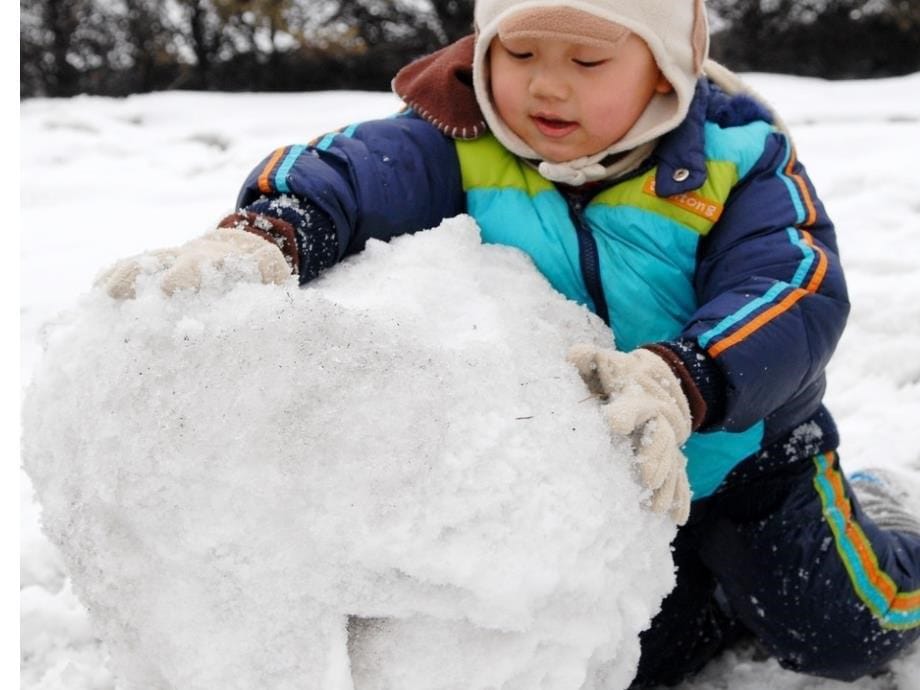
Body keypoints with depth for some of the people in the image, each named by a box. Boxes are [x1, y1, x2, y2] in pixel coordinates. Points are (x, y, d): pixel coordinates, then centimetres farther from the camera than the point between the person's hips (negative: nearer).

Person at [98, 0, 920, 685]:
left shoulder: (732, 156, -21)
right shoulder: (458, 146, -19)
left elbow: (799, 292, -32)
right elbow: (344, 172, -34)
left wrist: (679, 380, -52)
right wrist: (262, 234, -58)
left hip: (741, 447, -1)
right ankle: (726, 582, 36)